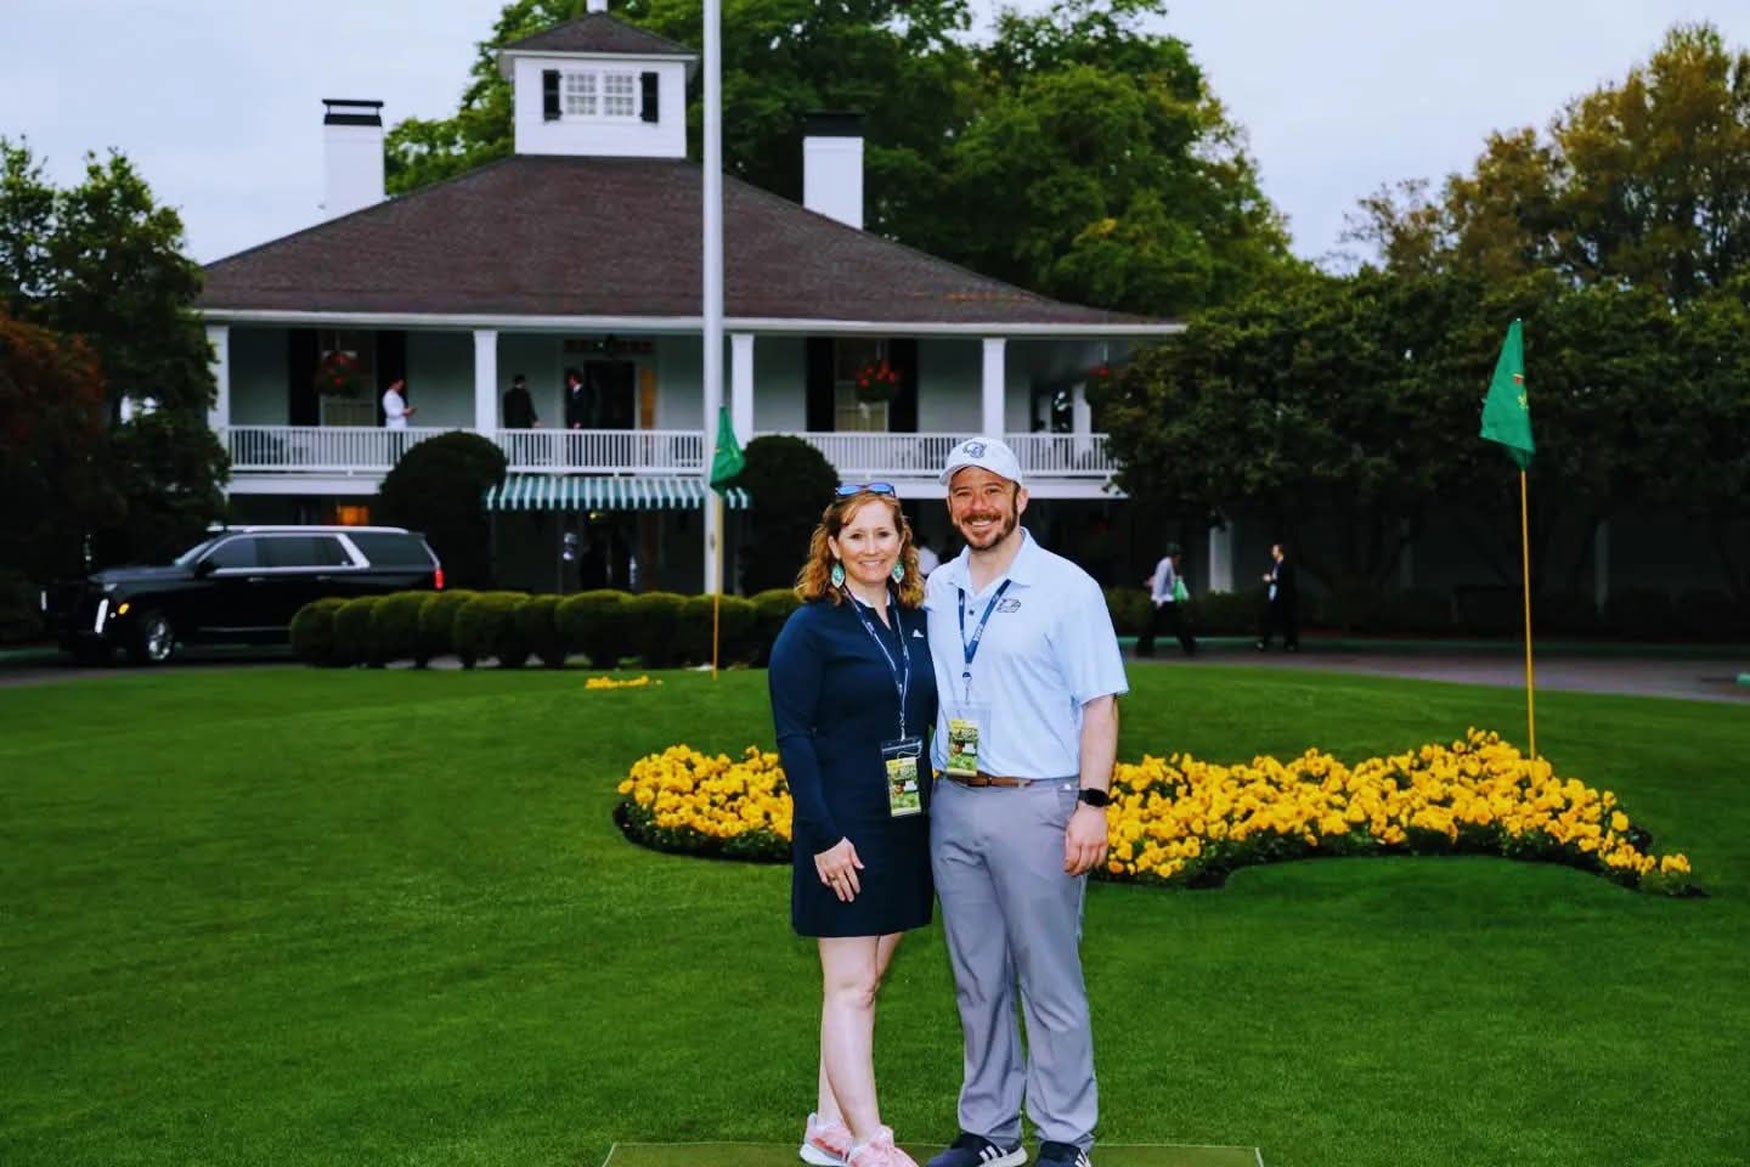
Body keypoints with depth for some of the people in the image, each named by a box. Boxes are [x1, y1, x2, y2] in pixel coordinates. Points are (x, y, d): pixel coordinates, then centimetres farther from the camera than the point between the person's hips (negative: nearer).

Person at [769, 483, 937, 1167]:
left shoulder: (915, 622, 9)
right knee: (849, 987, -3)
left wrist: (935, 812, 7)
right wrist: (824, 836, -17)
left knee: (864, 983, 12)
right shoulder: (811, 628, -8)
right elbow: (792, 735, -11)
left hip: (906, 826, 7)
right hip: (844, 829, -6)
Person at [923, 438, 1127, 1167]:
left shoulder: (1067, 587, -4)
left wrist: (1092, 805, -15)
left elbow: (1099, 705, -7)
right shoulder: (936, 591, 10)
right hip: (953, 806, 5)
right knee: (978, 983, 12)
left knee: (1050, 984, 2)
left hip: (1035, 805, -5)